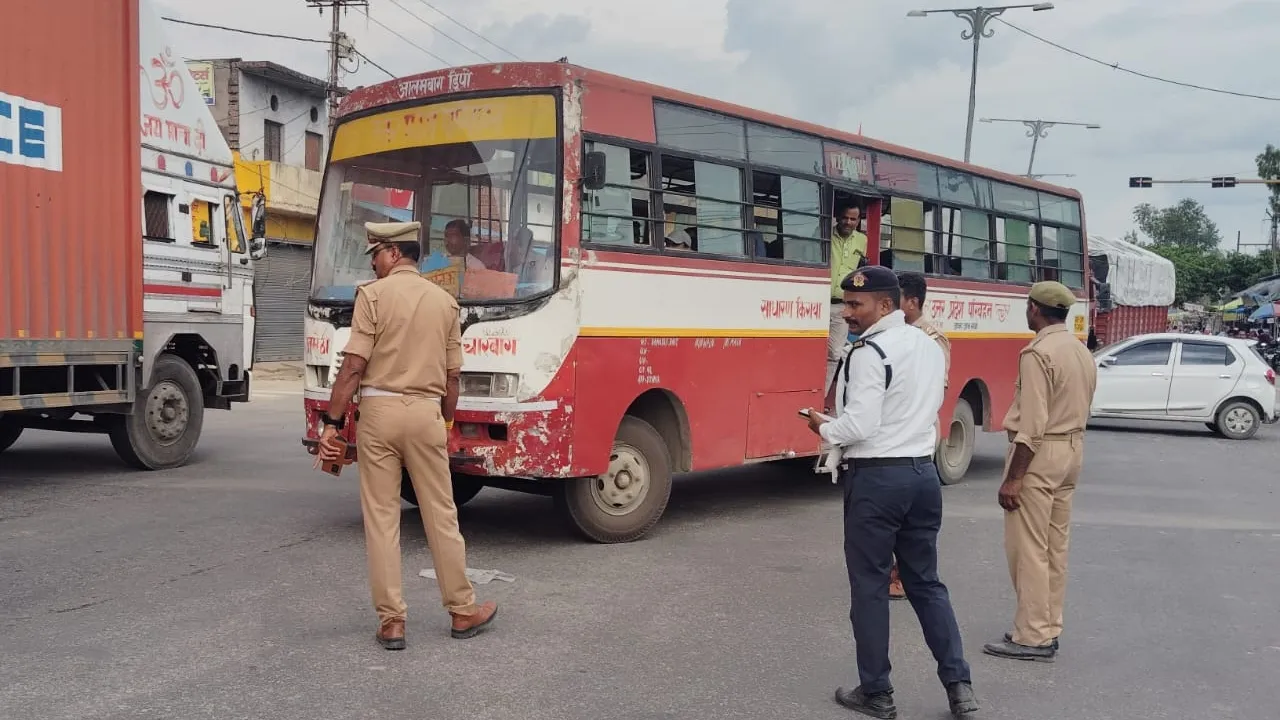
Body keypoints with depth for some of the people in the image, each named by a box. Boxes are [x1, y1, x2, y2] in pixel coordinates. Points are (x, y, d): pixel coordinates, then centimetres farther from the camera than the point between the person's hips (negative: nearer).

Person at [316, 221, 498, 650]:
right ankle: (463, 611, 19)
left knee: (381, 518, 4)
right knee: (441, 515, 10)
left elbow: (354, 366, -11)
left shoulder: (373, 294, -4)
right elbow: (451, 377, 10)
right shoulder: (445, 302, 8)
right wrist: (446, 424, 21)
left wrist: (332, 422, -7)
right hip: (426, 413, 3)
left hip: (378, 410, -3)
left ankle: (391, 622, 8)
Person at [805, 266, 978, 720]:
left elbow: (859, 426, -20)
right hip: (923, 472, 8)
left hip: (876, 478, -8)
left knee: (869, 586, 4)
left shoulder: (869, 352, -16)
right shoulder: (930, 346, 11)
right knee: (926, 582, 15)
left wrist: (823, 428, -3)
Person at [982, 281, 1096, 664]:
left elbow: (1032, 422, -21)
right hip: (1072, 449, 9)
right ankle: (1049, 629, 21)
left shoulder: (1038, 353, -17)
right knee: (1056, 547, 14)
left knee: (1028, 548, -3)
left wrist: (1013, 477, -19)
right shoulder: (1082, 352, 11)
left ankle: (1033, 637, 1)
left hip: (1040, 453, -9)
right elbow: (1081, 409, 13)